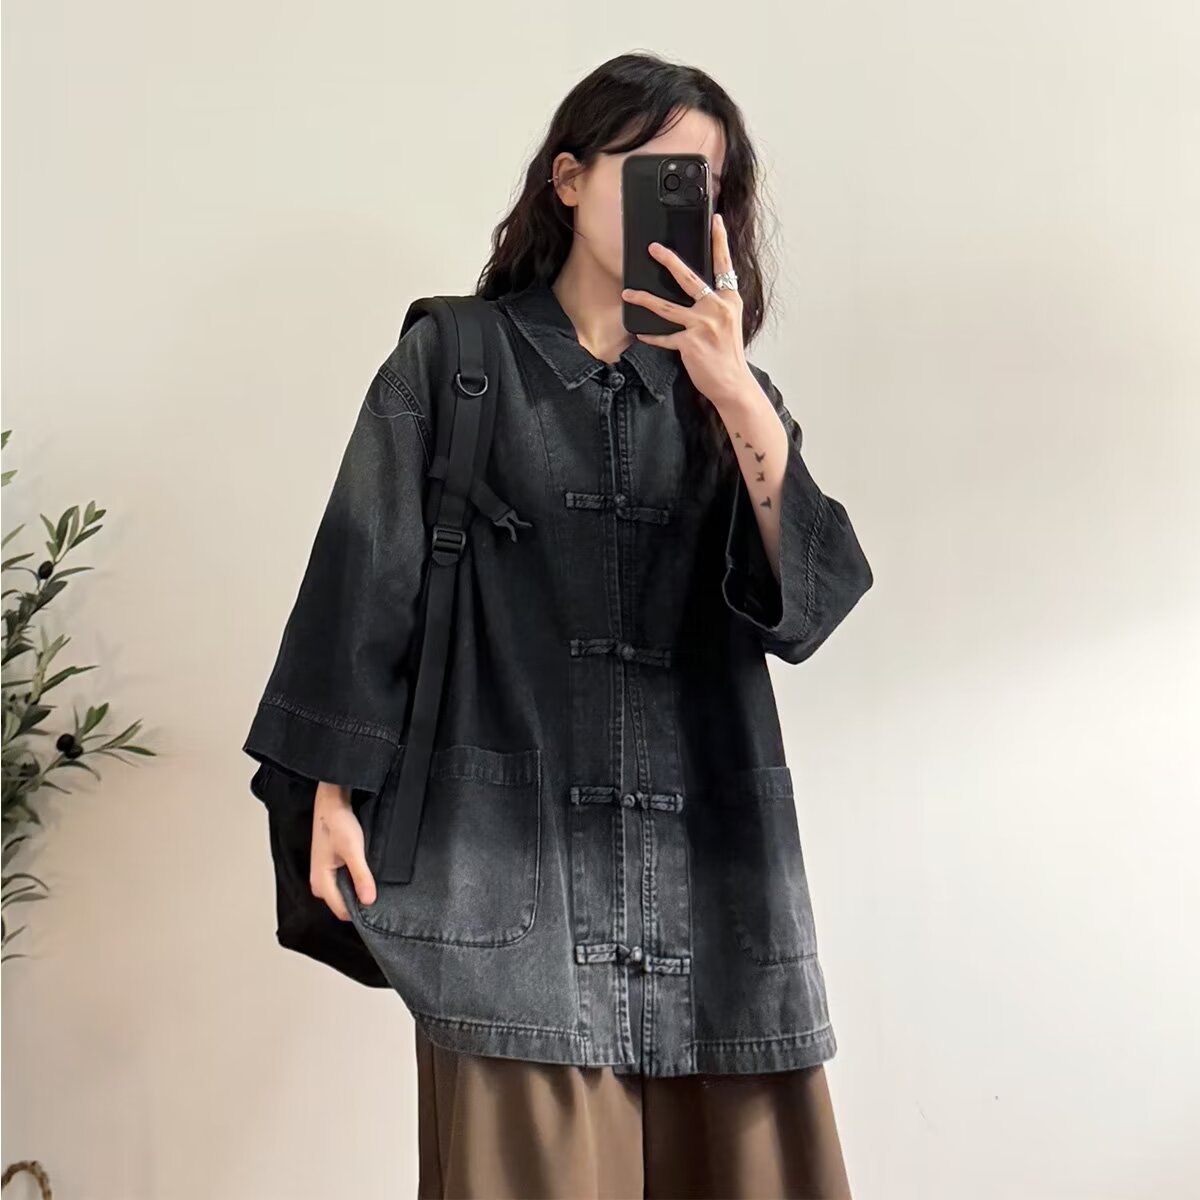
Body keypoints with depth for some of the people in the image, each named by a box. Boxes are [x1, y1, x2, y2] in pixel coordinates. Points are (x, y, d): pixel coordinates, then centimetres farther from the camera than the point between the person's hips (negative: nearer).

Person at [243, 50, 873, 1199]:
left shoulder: (725, 392, 15)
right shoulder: (451, 362, 7)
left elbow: (803, 607, 1)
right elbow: (363, 582, 3)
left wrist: (738, 400, -11)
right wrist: (335, 792, -6)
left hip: (713, 874, 3)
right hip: (512, 864, -3)